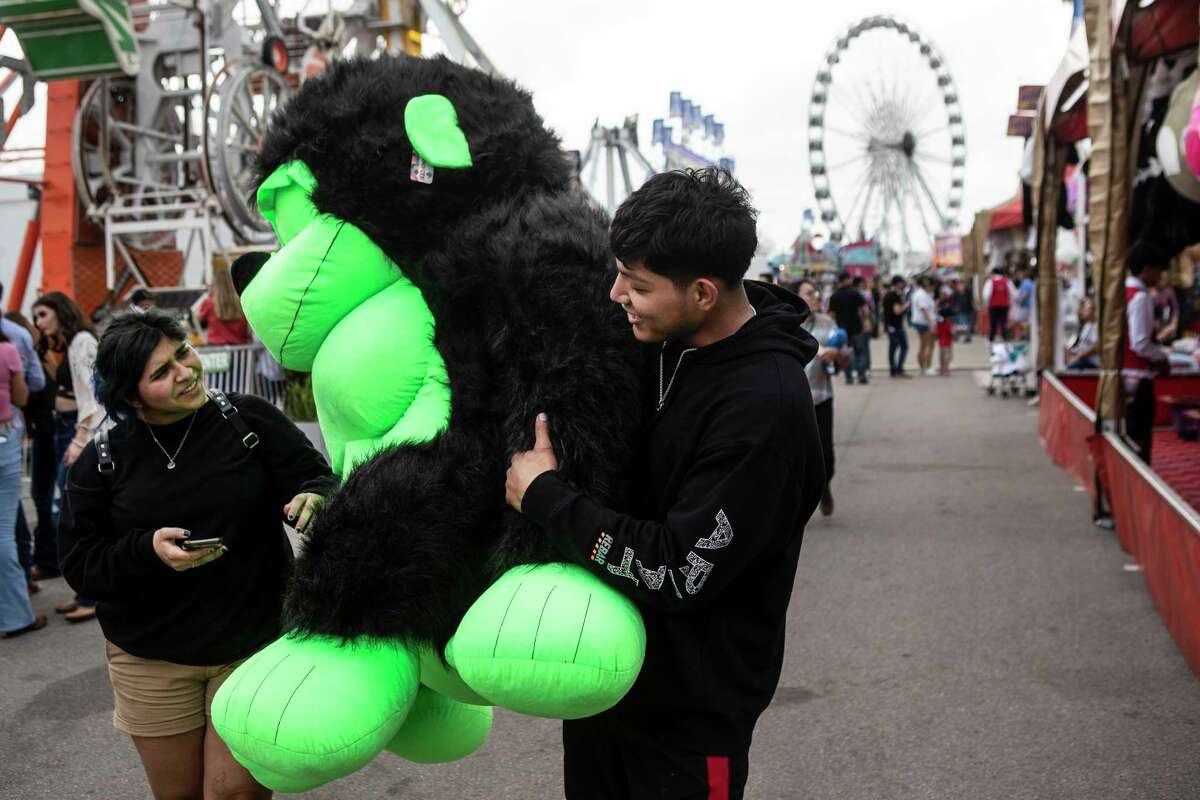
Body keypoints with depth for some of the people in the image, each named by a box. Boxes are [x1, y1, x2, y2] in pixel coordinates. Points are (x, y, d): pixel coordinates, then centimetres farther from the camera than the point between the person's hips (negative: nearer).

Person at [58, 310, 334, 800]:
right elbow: (79, 565, -2)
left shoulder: (249, 419, -8)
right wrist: (147, 550, -21)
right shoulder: (103, 461, -3)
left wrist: (314, 498, -30)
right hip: (151, 661, 2)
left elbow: (316, 478, -7)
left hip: (256, 644, -1)